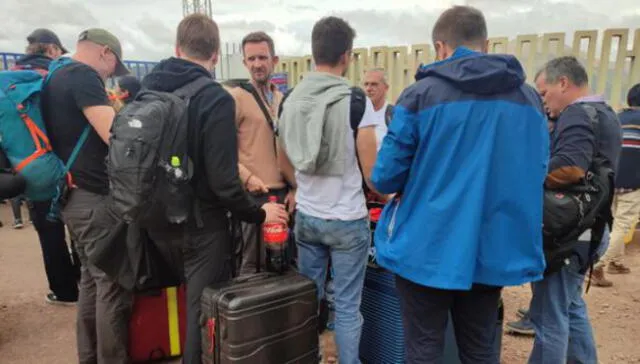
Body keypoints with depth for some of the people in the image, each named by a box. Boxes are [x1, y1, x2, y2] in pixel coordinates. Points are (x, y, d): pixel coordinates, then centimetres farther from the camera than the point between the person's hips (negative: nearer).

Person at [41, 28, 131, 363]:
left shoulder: (54, 80, 17)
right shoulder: (82, 76, -13)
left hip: (74, 196, 10)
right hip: (95, 198, -10)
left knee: (92, 280, 17)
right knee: (113, 285, -2)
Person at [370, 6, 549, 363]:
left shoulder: (420, 95, -10)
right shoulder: (531, 98, 4)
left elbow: (385, 177, -10)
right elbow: (537, 172, 13)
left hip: (428, 248, -4)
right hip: (496, 249, 5)